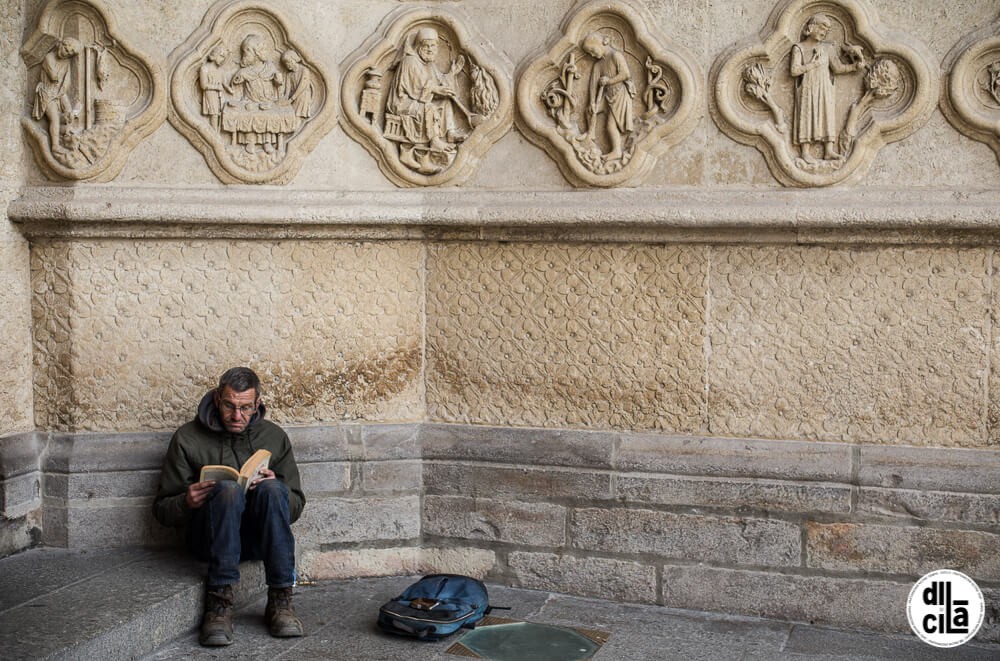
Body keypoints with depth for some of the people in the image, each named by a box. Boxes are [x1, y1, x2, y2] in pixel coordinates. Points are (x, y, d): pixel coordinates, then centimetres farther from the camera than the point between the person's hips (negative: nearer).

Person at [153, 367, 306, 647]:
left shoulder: (275, 437, 10)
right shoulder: (188, 438, 4)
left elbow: (296, 507, 10)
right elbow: (162, 510, 7)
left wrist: (277, 488, -13)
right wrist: (187, 502, -17)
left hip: (257, 538, 2)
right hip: (208, 537, -2)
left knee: (273, 489, -30)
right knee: (228, 489, -32)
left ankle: (280, 600, -27)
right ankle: (219, 602, -34)